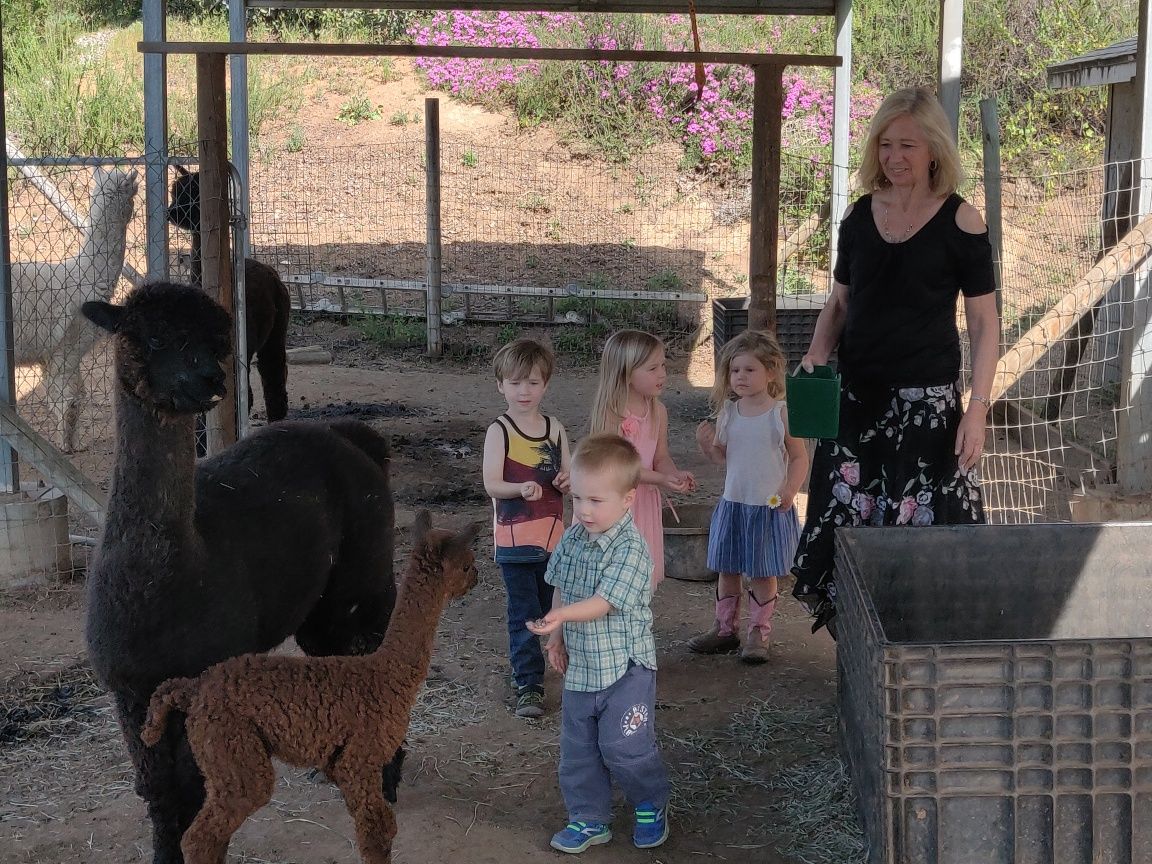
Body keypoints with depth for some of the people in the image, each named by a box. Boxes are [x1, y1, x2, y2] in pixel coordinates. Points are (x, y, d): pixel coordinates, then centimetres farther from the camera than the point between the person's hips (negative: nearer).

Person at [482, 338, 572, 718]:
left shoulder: (555, 429, 6)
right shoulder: (499, 431, -8)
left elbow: (568, 479, 12)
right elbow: (491, 484, -15)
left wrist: (568, 482, -12)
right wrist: (522, 488, -34)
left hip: (552, 536, 5)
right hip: (514, 538, -5)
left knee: (542, 610, 16)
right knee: (524, 613, -4)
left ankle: (525, 659, 35)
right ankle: (528, 685, 0)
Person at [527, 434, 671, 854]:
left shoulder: (630, 549, -21)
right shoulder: (572, 539, 1)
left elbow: (605, 601, -28)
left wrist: (562, 616, -41)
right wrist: (558, 637, 8)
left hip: (625, 665, -7)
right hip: (581, 664, 7)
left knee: (624, 746, -4)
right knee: (577, 748, 13)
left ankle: (652, 804, 22)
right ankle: (589, 819, 28)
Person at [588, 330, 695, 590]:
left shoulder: (658, 411, 2)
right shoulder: (611, 412, -19)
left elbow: (661, 456, 7)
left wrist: (675, 474, -15)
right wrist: (660, 479, -27)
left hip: (643, 500, 6)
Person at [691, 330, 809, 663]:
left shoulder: (781, 413, -9)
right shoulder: (727, 412, 2)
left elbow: (799, 457, -5)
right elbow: (721, 457, 10)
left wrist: (789, 490, -18)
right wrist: (707, 444, -11)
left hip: (769, 507, -4)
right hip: (733, 503, 4)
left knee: (762, 573, 5)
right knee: (726, 569, 12)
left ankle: (759, 632, 17)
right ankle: (724, 629, 25)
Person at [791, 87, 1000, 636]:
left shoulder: (959, 221, -6)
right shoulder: (860, 215, 6)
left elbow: (984, 322, -4)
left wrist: (978, 409, -11)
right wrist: (815, 358, -3)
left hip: (926, 403, -4)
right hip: (856, 398, 4)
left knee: (920, 529, -4)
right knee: (846, 524, 5)